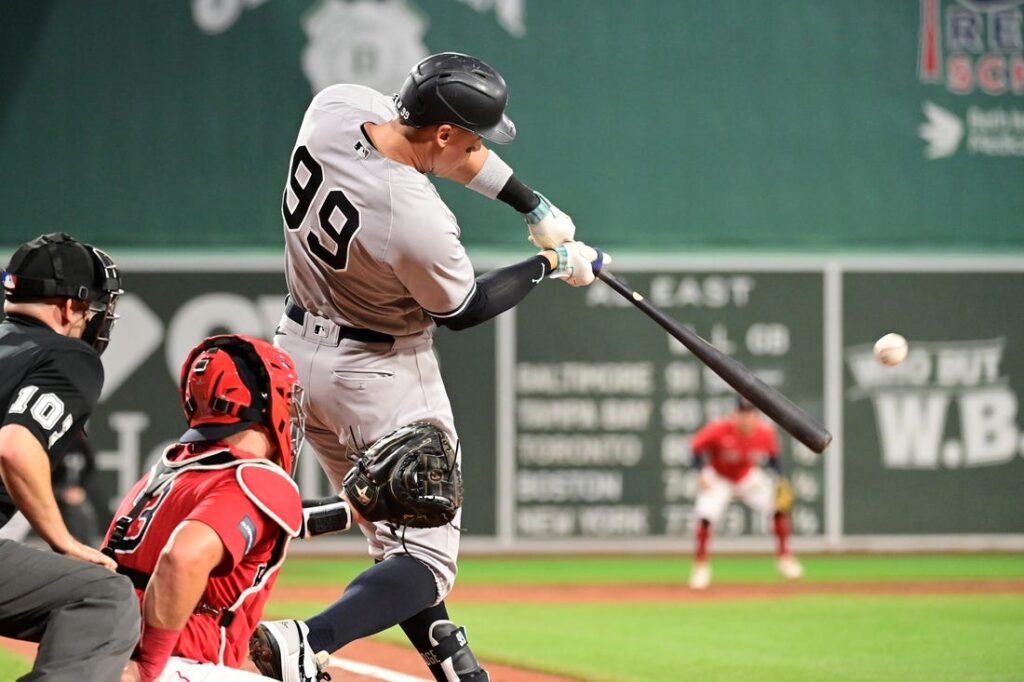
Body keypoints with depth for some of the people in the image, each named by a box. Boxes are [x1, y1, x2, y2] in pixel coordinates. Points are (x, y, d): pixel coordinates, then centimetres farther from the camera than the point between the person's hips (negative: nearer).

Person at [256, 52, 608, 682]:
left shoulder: (335, 107, -13)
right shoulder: (419, 222, -32)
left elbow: (451, 152, 6)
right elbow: (459, 310, -10)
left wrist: (535, 207, 6)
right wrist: (551, 265, 1)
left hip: (300, 352, 9)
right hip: (382, 376, -8)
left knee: (396, 543, 18)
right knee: (428, 560, -3)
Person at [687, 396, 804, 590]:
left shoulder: (765, 431, -20)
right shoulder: (719, 429, -31)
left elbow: (773, 456, -2)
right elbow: (696, 447, -18)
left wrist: (780, 480, -15)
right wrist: (702, 473, -29)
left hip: (748, 477, 3)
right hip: (718, 478, -3)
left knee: (780, 506, -7)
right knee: (706, 516, -24)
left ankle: (785, 558, 10)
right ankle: (700, 565, -8)